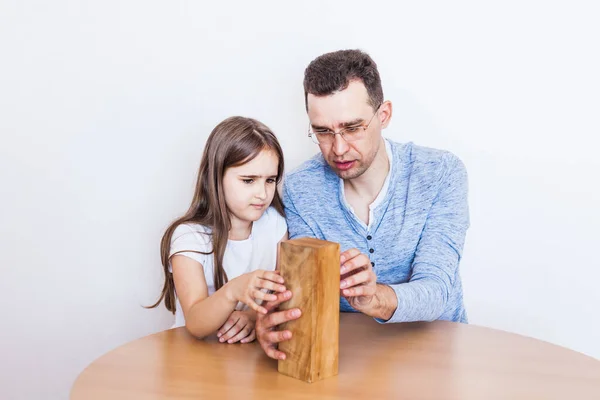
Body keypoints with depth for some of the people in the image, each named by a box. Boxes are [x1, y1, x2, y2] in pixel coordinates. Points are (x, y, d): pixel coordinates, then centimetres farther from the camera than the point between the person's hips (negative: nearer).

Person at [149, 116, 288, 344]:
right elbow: (196, 325, -20)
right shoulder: (189, 237, -11)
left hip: (256, 349, 3)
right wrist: (233, 291, -39)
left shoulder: (274, 222, 1)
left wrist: (254, 315, -19)